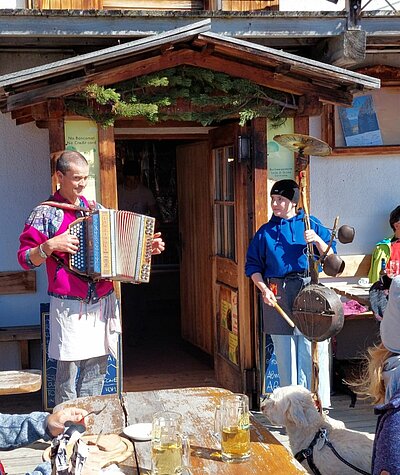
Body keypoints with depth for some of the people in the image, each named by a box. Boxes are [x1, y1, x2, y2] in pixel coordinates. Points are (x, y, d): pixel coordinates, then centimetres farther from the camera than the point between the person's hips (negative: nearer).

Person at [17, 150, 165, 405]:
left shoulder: (96, 209, 12)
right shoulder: (45, 213, -3)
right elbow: (26, 258, -3)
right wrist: (50, 246, -20)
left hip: (103, 304, 5)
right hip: (69, 306, -5)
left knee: (97, 369, 11)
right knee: (68, 371, -1)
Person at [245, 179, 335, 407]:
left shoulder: (310, 224, 6)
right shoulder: (265, 231, 10)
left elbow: (330, 257, 3)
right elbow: (253, 266, 11)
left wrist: (317, 240, -15)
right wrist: (263, 289, -4)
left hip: (307, 289, -2)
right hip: (277, 293, 2)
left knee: (313, 349, -6)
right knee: (284, 350, 7)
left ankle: (320, 402, 3)